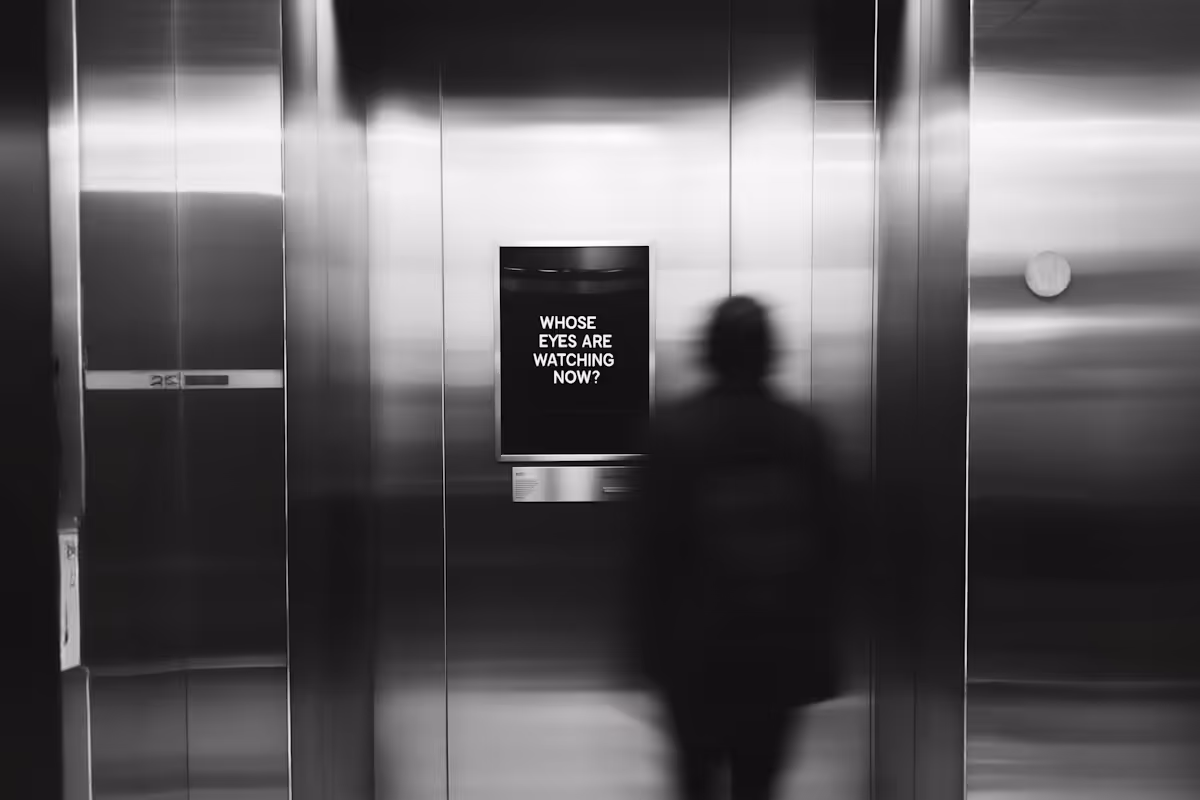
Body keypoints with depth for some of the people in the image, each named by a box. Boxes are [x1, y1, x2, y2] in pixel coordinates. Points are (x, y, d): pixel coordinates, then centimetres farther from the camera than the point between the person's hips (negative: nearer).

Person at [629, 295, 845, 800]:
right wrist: (819, 640, 11)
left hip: (696, 644, -2)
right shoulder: (805, 431, -4)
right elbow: (827, 543, 0)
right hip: (782, 646, 2)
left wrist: (650, 639, 1)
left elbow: (655, 545, -9)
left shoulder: (672, 431, -12)